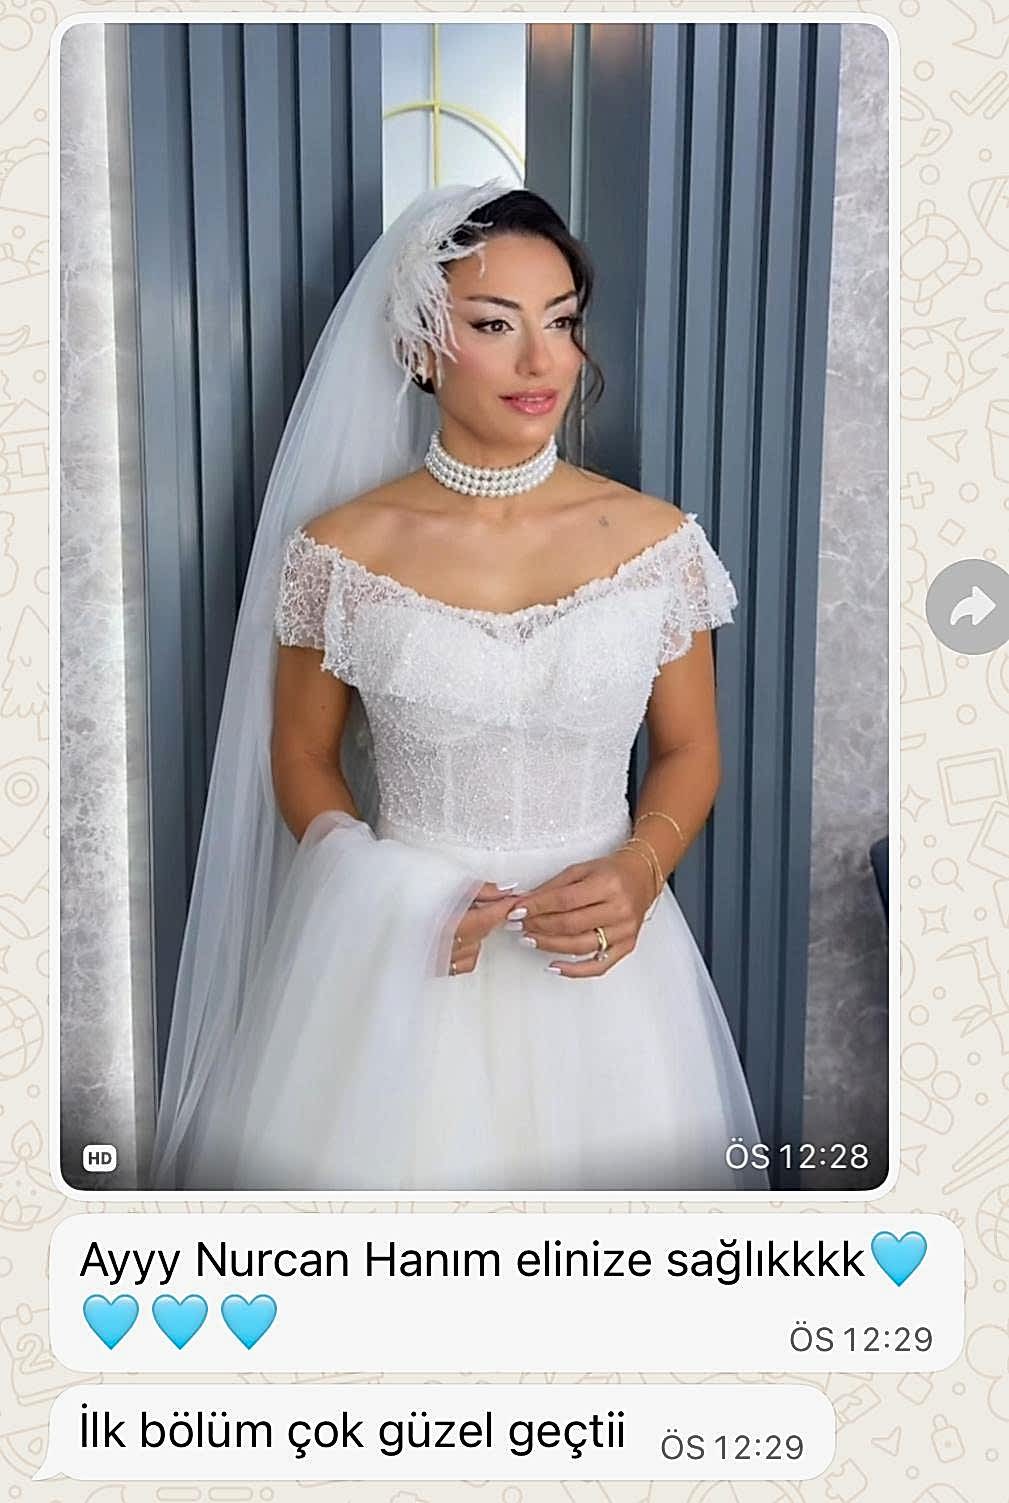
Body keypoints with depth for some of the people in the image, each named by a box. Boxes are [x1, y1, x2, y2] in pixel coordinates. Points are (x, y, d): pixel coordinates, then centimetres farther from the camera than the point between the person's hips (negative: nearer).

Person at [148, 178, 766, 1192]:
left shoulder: (656, 540, -5)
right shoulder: (340, 549, -7)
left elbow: (689, 752, 5)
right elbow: (301, 759, 3)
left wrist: (637, 873, -14)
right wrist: (388, 897, -12)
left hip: (598, 952, 1)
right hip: (395, 955, -1)